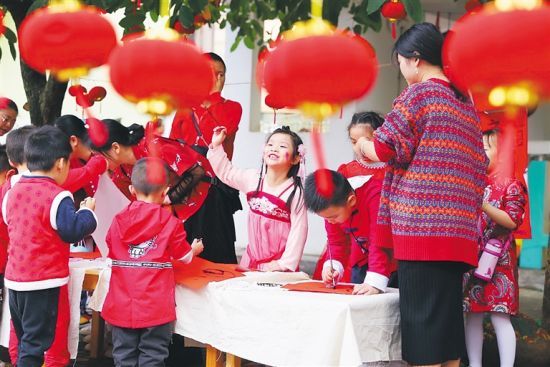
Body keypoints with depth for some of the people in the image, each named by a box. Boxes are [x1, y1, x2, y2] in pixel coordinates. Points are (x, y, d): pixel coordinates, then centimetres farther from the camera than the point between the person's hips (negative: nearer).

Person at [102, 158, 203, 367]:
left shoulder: (119, 221, 1)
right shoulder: (170, 223, -8)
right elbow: (184, 256, 5)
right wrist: (196, 249, 28)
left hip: (122, 303, 3)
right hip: (155, 306, -3)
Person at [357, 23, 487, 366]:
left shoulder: (419, 93, -5)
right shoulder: (466, 103, 18)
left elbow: (382, 150, -9)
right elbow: (479, 167, 21)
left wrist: (363, 143, 12)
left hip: (421, 227, -8)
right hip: (458, 232, 8)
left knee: (424, 334, -6)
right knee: (448, 327, 12)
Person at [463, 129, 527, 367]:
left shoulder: (511, 184, -2)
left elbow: (512, 220, -10)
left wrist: (483, 205, -20)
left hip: (498, 260, -5)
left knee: (499, 317, -7)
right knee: (472, 316, 5)